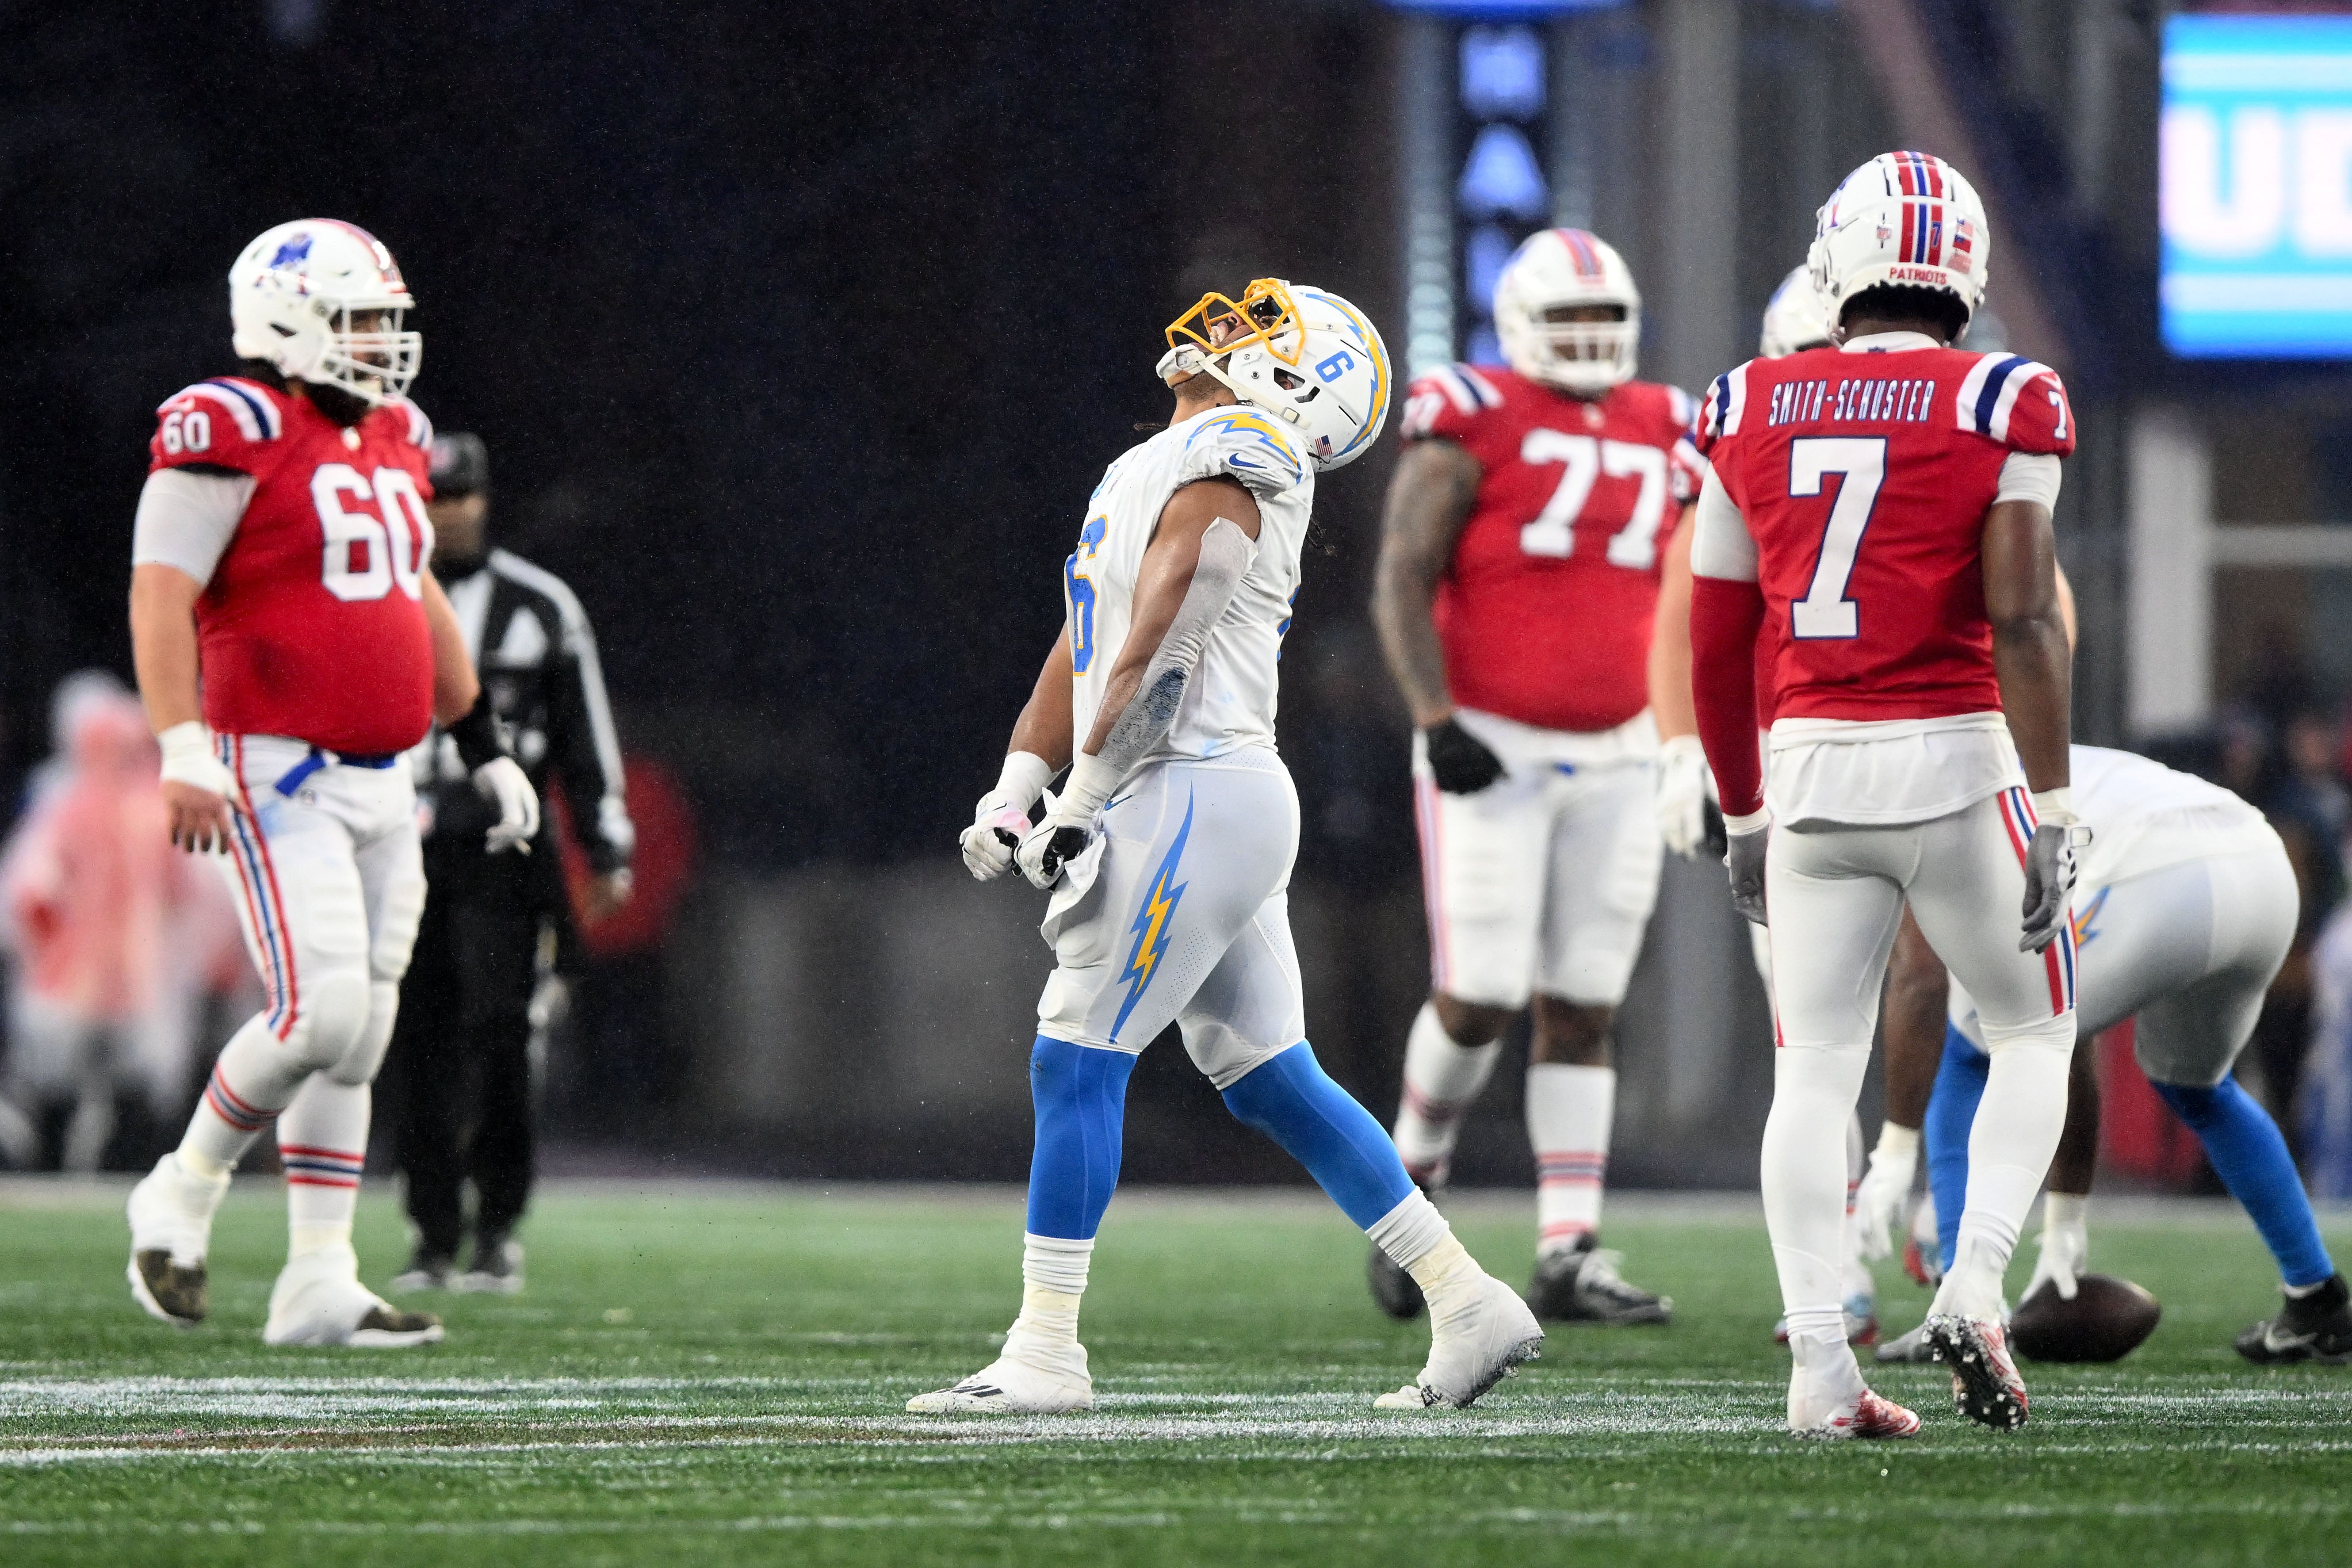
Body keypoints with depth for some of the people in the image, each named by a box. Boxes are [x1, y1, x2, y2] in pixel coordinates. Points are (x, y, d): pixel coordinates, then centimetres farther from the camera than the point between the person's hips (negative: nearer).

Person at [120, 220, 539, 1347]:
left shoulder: (391, 439, 14)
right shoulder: (232, 433, -12)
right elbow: (161, 598, -18)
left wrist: (485, 749, 25)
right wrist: (182, 750, -27)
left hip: (378, 781, 8)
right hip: (277, 776, -8)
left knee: (359, 1036, 6)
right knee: (321, 1016, -17)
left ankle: (320, 1285, 9)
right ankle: (184, 1194, 5)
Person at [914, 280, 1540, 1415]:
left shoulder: (1229, 467, -11)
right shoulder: (1143, 471, 20)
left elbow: (1158, 653, -17)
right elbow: (1083, 652, 24)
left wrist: (1082, 807, -16)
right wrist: (1012, 792, 16)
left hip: (1194, 798, -10)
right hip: (1224, 807, 10)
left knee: (1077, 1060, -7)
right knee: (1270, 1081, 12)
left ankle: (1043, 1354, -4)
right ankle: (1469, 1308, 14)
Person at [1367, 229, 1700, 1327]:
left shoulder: (1660, 441, 10)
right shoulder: (1472, 427, -6)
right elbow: (1400, 584, -10)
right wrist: (1435, 721, -20)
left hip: (1613, 762, 5)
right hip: (1489, 756, -5)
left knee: (1582, 1012, 2)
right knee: (1479, 999, -10)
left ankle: (1569, 1258, 1)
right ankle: (1415, 1173, 18)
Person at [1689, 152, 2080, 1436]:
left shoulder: (1751, 414, 6)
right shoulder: (1998, 408, -5)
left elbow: (1716, 645, 11)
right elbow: (2022, 623, -13)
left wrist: (1743, 813, 22)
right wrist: (2051, 809, -10)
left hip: (1813, 768, 3)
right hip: (1954, 756, -3)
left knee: (1816, 1071, 5)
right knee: (2032, 1035, 15)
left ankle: (1820, 1366, -4)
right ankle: (1974, 1286, -4)